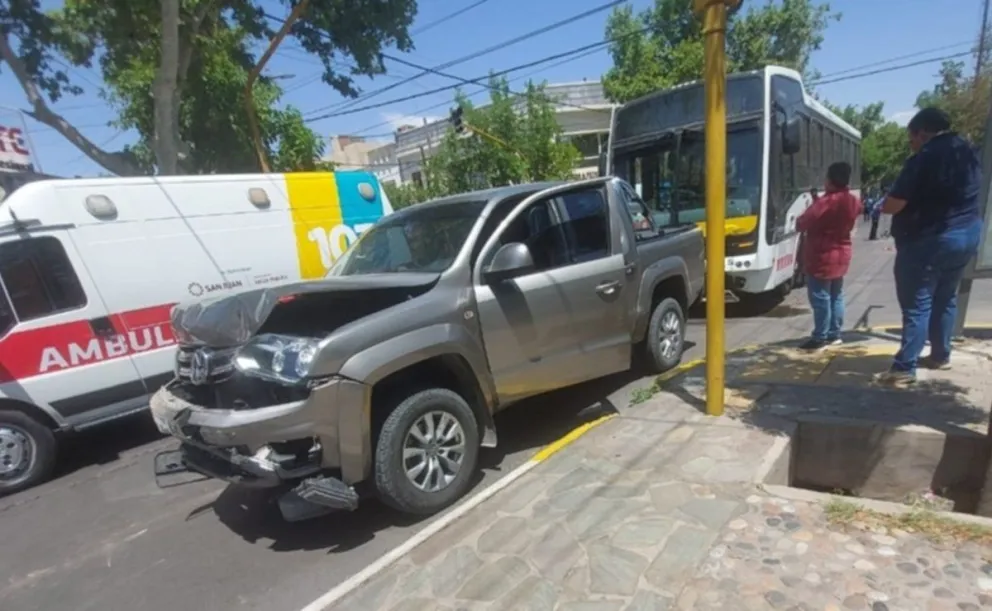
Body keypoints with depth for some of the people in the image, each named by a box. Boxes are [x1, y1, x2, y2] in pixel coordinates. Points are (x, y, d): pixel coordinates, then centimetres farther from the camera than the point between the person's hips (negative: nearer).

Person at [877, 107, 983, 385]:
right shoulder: (969, 153, 11)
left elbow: (892, 205, -19)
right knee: (946, 298, 19)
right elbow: (963, 194, 23)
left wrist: (884, 204, 2)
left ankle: (905, 368, -6)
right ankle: (941, 355, 29)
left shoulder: (924, 158, -16)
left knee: (917, 304, -6)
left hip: (929, 239, -8)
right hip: (968, 233, 9)